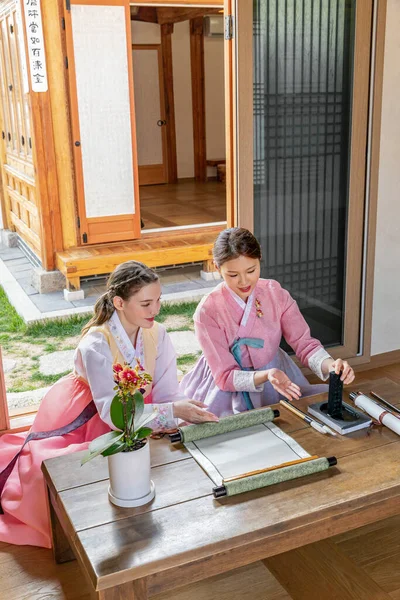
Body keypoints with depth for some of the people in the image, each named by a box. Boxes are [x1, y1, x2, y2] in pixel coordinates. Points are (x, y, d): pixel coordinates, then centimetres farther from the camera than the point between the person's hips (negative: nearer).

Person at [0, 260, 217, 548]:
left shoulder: (158, 335, -14)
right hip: (82, 419, -5)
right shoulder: (96, 345, -29)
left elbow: (167, 394, -15)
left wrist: (193, 415, -36)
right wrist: (173, 411, -43)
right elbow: (112, 411, -34)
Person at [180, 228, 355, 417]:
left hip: (278, 376, 5)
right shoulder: (208, 311, -17)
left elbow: (304, 344, -7)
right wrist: (266, 376, -34)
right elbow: (226, 377, -16)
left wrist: (331, 365, -29)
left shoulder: (276, 294, -7)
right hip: (230, 388, -4)